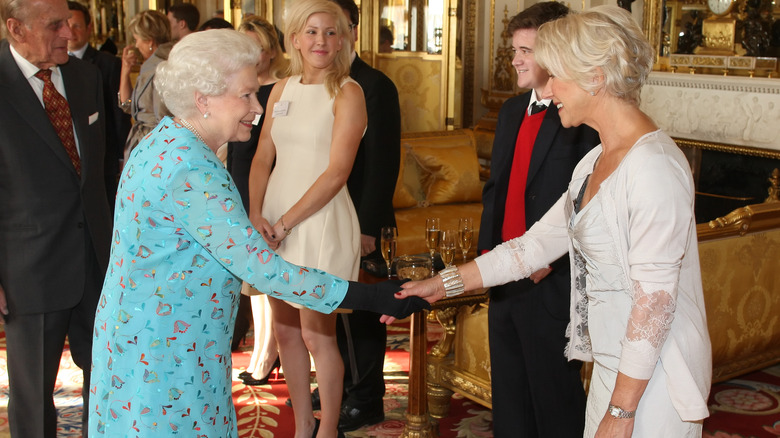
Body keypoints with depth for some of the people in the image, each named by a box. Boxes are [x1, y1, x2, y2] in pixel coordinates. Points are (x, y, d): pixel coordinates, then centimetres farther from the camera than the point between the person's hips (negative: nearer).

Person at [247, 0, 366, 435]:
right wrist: (256, 216, -6)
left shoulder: (348, 92, -7)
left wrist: (284, 223, -14)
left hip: (321, 221, -6)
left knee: (317, 334, 1)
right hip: (275, 221, 6)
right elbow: (263, 159, 9)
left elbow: (337, 172, -14)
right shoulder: (282, 89, 10)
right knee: (285, 329, 13)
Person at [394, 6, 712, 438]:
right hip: (613, 365, 8)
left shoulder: (653, 166, -21)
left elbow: (656, 300, -22)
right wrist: (442, 284, 8)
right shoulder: (594, 163, 9)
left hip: (651, 379, -8)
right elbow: (535, 244, 11)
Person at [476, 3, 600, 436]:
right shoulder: (511, 111, 12)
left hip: (552, 283, -8)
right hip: (505, 278, 8)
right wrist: (487, 247, 8)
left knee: (555, 400, 7)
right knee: (508, 391, 19)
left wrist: (551, 262, -19)